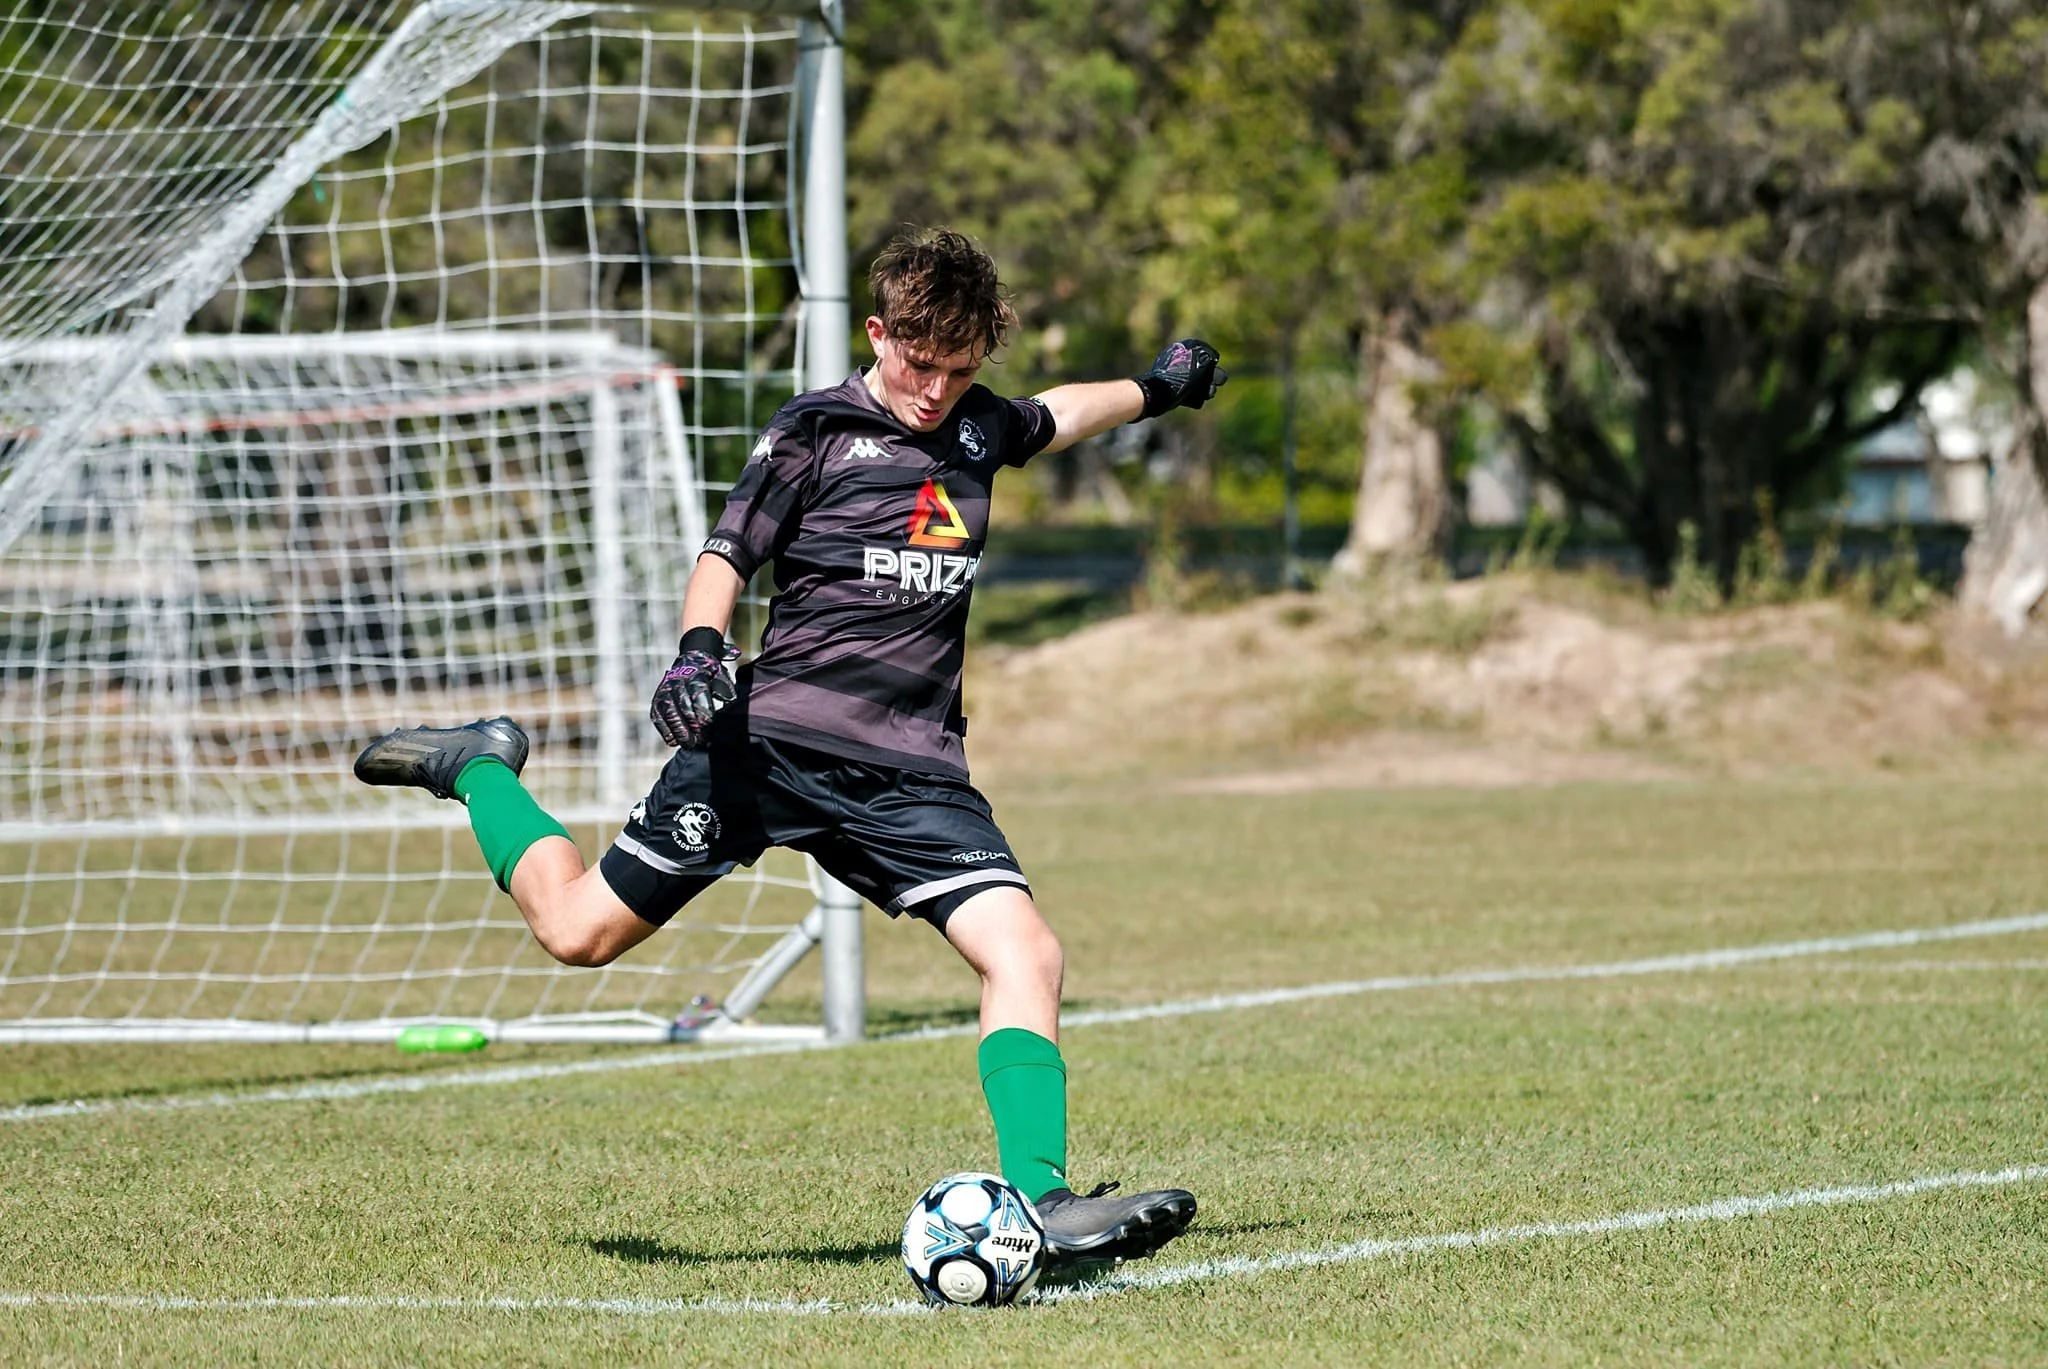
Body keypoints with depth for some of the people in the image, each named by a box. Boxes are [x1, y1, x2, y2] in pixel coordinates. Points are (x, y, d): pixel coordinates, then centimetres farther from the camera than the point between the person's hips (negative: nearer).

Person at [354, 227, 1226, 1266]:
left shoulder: (977, 428, 15)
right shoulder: (816, 431, -1)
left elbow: (1055, 417, 38)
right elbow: (728, 554, -4)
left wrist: (1156, 391, 49)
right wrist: (699, 649, -22)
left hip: (912, 770, 4)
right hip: (775, 738, -4)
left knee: (1025, 955, -17)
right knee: (581, 930, 2)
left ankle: (1041, 1205, -21)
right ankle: (476, 768, 29)